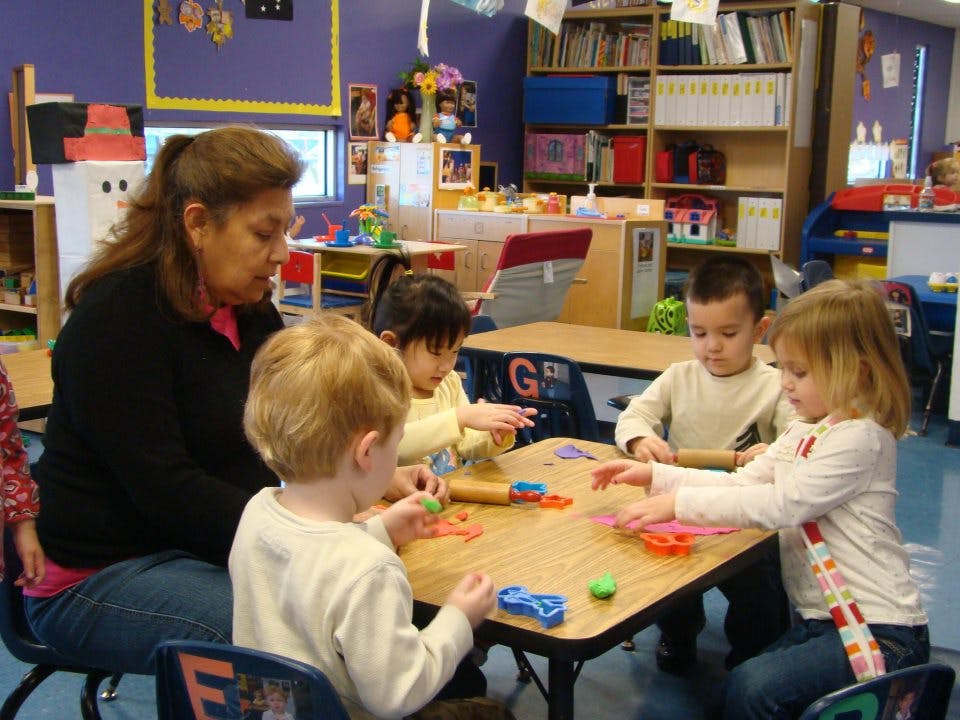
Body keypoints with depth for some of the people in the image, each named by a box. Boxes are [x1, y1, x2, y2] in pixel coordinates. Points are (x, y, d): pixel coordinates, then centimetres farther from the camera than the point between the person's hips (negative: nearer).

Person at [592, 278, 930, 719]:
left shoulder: (860, 439, -17)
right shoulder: (805, 431, 13)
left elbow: (781, 504, -24)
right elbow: (741, 483, 14)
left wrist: (678, 503, -23)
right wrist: (655, 476, 5)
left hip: (878, 632, -9)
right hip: (822, 618, 9)